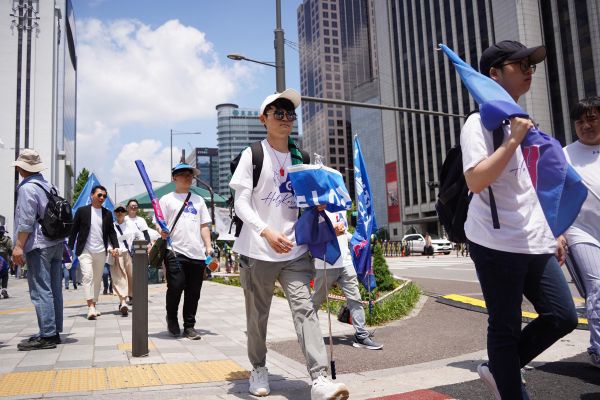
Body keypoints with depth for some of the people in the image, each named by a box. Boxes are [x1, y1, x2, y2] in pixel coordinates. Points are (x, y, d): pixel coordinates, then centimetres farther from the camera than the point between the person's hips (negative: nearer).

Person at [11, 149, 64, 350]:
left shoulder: (27, 188, -9)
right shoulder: (48, 186, 16)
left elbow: (26, 221, -15)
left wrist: (18, 245, -12)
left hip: (38, 245, -8)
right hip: (56, 243, 9)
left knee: (40, 291, -7)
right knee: (54, 290, 10)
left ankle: (47, 335, -6)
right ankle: (54, 332, 16)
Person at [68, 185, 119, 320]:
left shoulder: (107, 214, 9)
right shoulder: (82, 211, 0)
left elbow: (111, 232, 11)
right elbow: (74, 230, 2)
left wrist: (115, 246, -2)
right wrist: (70, 248, -3)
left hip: (101, 251, 4)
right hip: (85, 251, -4)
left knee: (97, 279, 8)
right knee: (87, 276, -17)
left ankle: (93, 306, 19)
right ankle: (90, 307, -20)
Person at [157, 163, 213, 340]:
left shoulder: (198, 200, 20)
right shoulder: (167, 199, 10)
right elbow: (159, 224, 5)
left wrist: (208, 246, 8)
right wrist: (162, 231, -18)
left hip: (197, 253, 3)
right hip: (175, 251, -3)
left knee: (194, 292, 4)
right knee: (176, 287, -10)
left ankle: (189, 326, 18)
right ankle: (171, 317, 18)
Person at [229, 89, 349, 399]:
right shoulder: (253, 155, -2)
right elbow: (241, 204, -10)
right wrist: (267, 232, -26)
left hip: (295, 251, 3)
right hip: (257, 251, -2)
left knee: (305, 309, -10)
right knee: (258, 315, 11)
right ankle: (259, 369, 32)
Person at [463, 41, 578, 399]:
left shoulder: (522, 122, 19)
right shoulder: (480, 122, -7)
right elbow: (475, 181, -22)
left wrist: (554, 231, 22)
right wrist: (513, 140, -20)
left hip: (535, 243, 9)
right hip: (497, 244, -9)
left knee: (563, 316, 9)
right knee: (506, 327, 1)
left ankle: (499, 370, 25)